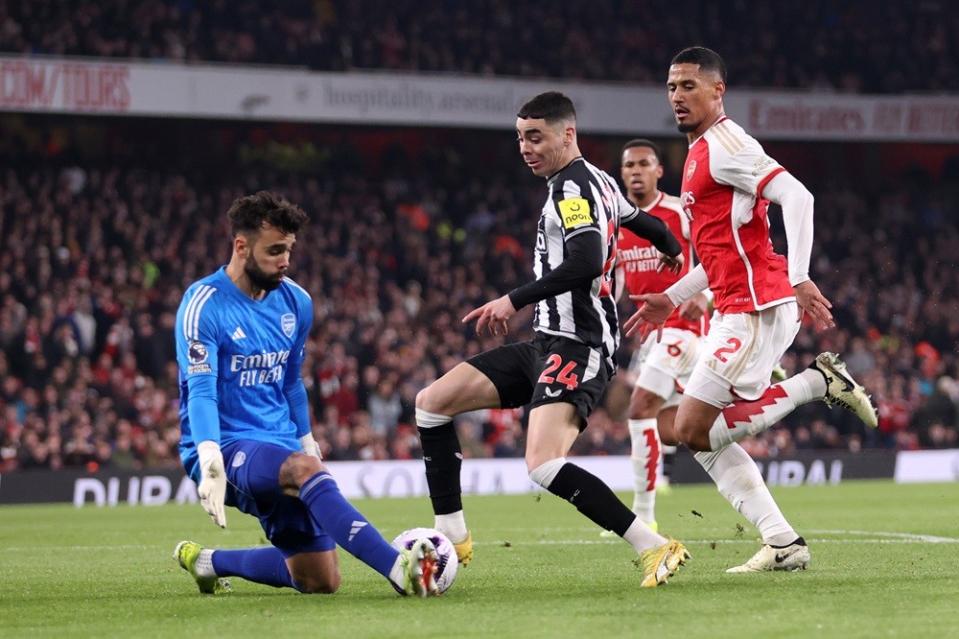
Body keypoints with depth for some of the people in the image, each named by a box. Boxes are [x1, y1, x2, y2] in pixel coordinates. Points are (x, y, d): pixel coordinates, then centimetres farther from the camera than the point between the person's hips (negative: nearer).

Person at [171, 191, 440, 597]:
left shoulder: (296, 303, 8)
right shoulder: (204, 304, -12)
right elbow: (201, 392, -22)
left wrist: (307, 441, 27)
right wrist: (210, 462, -36)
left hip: (280, 446, 7)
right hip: (226, 446, -7)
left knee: (320, 582, 3)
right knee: (305, 468, -37)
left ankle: (207, 562, 24)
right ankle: (399, 569, -50)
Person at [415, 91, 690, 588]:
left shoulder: (573, 187, -12)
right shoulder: (599, 183, 16)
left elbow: (587, 261, -28)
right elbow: (644, 223, 33)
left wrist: (515, 300, -27)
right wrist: (673, 252, 55)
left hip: (578, 347, -11)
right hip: (547, 343, 11)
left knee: (544, 464, -29)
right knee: (431, 402, 7)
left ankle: (655, 548, -22)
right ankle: (453, 538, 10)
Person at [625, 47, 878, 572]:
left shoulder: (723, 145, -10)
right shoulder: (700, 155, 21)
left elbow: (796, 195, -22)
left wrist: (799, 278, -30)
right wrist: (671, 299, 26)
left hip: (755, 308, -10)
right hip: (733, 311, 10)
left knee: (692, 429, -12)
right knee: (705, 437, 7)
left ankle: (818, 383, -7)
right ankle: (783, 543, 6)